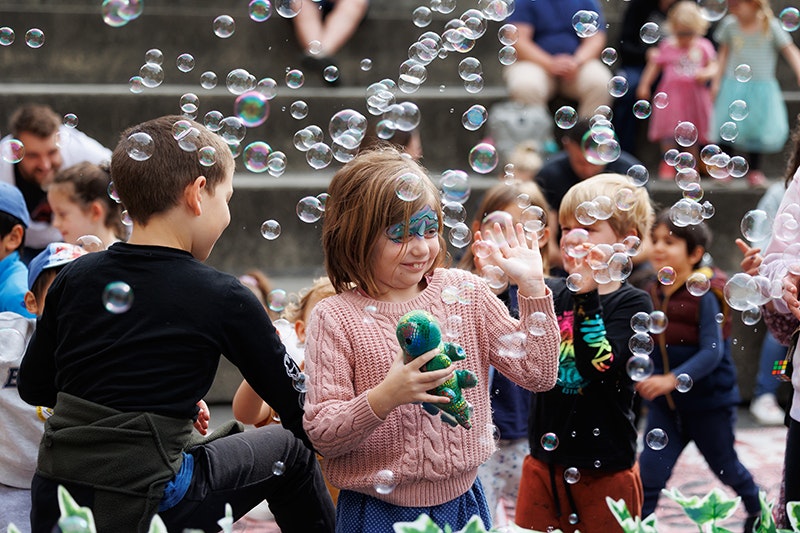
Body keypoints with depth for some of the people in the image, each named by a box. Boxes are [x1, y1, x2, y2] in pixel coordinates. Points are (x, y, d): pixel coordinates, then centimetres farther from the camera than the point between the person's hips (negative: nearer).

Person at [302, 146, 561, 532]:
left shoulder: (463, 290, 2)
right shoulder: (335, 318, -10)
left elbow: (538, 374, 1)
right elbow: (321, 434, -14)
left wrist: (531, 287, -6)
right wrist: (385, 397, -29)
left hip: (461, 501, 4)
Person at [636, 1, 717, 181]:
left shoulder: (704, 46, 4)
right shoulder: (667, 46, 2)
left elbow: (713, 66, 8)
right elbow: (654, 66, 8)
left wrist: (706, 74, -13)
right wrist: (644, 85, 1)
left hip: (694, 94, 1)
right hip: (671, 93, -1)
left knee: (691, 132, 6)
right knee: (669, 131, -3)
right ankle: (667, 164, 9)